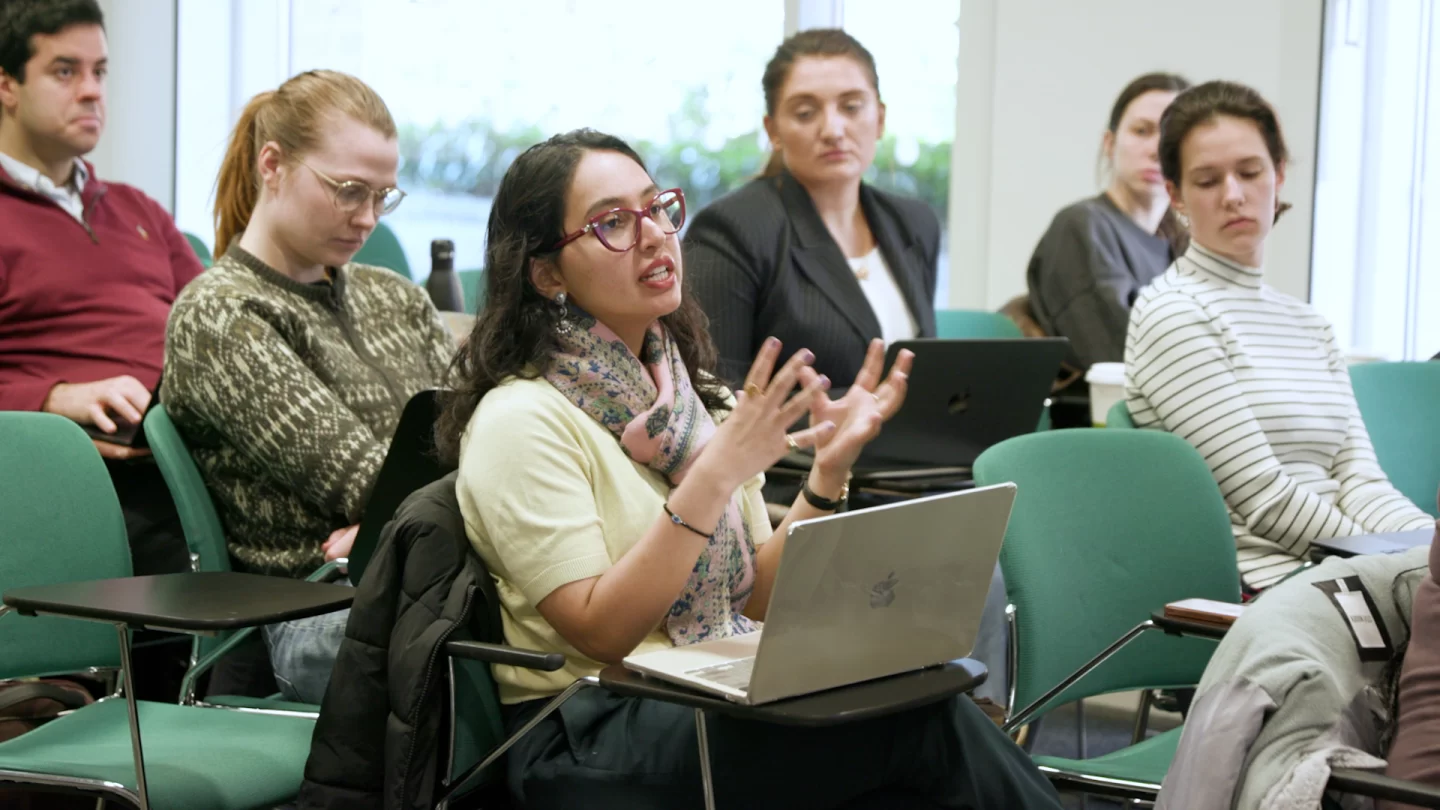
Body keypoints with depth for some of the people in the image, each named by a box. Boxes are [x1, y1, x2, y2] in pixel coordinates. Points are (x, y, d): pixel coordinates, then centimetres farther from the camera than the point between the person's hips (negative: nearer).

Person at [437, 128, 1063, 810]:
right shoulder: (521, 418, -9)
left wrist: (829, 470, -4)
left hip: (726, 709, 6)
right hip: (592, 747, -6)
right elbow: (601, 632, -16)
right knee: (921, 708, -24)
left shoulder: (696, 395, 14)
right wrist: (715, 474, -23)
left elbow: (756, 599, 11)